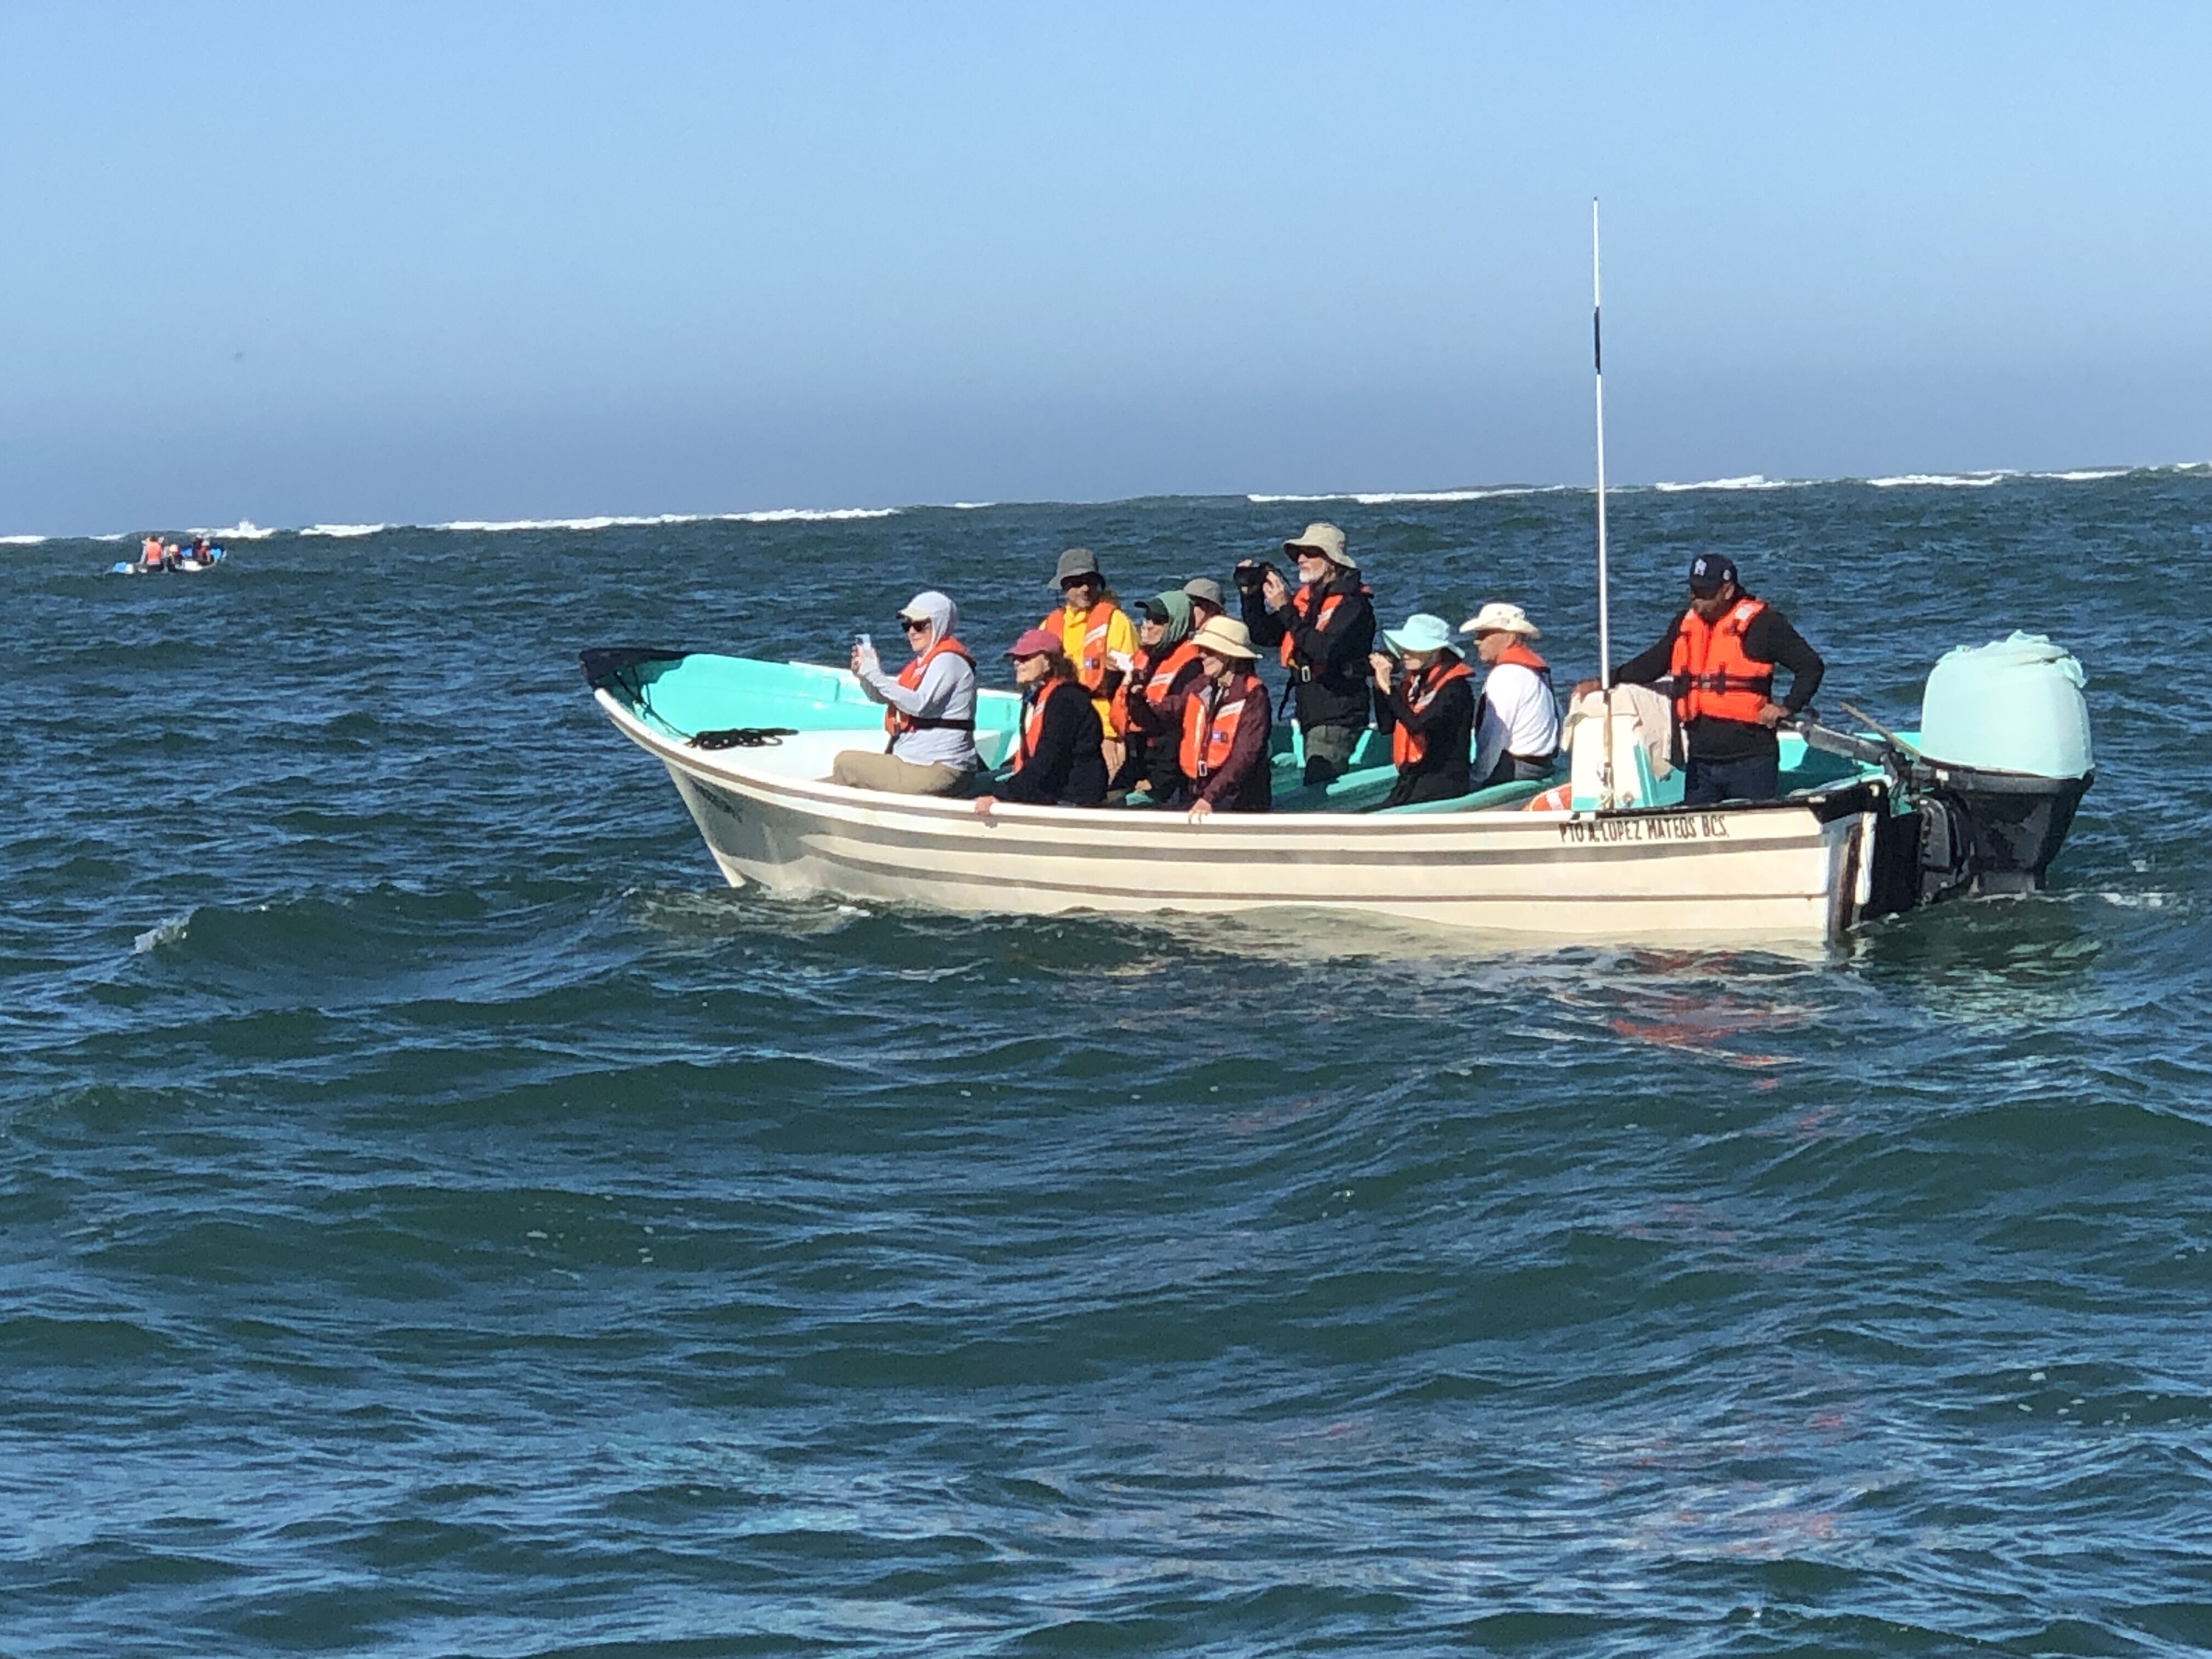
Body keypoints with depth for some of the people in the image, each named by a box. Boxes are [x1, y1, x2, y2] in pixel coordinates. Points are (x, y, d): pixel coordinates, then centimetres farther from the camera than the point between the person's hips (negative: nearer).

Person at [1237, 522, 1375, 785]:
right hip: (1310, 714, 9)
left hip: (1338, 717, -9)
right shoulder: (1305, 598, 12)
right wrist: (1250, 595, -1)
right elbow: (1265, 635, 11)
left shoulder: (1352, 604, -14)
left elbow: (1323, 650, -29)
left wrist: (1285, 608, -27)